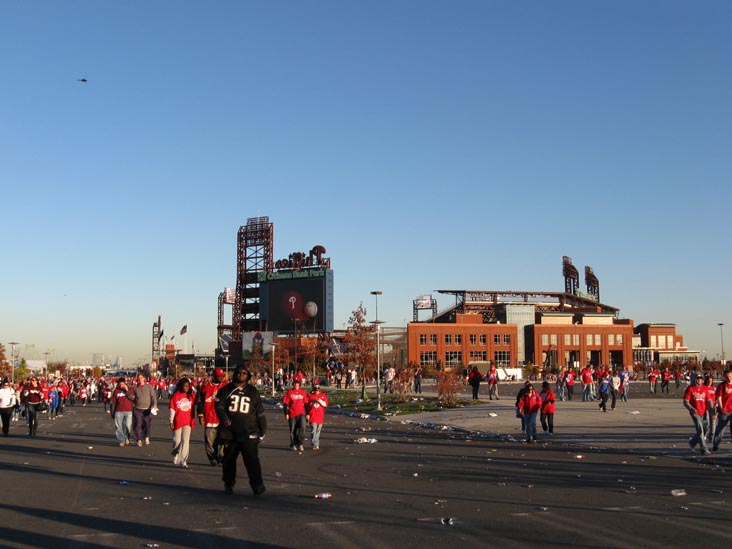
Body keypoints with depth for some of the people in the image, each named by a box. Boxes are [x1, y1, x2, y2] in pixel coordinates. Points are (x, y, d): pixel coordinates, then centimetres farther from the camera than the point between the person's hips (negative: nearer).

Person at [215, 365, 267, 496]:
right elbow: (219, 405, -2)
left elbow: (260, 413, 14)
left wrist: (262, 431, 13)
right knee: (229, 459, 11)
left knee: (252, 459, -10)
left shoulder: (253, 392, 10)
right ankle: (229, 484, 27)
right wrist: (224, 418, -22)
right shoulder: (226, 390, 7)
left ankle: (257, 485, -7)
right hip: (230, 432, 1)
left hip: (248, 433, -1)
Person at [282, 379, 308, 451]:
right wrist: (286, 414, -5)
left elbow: (306, 403, 12)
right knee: (293, 430, 6)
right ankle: (293, 444, 21)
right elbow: (285, 404, 1)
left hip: (301, 413, 1)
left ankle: (300, 443, -9)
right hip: (292, 414, -1)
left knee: (302, 427, -18)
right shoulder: (289, 392, 1)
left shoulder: (303, 392, 7)